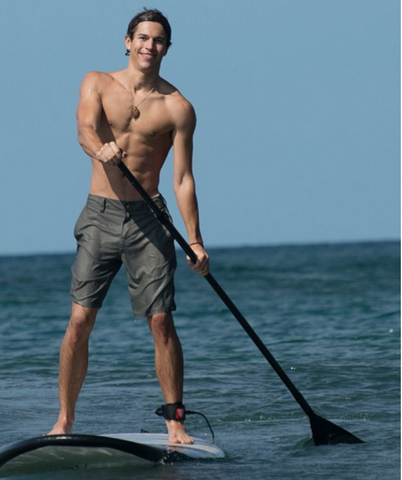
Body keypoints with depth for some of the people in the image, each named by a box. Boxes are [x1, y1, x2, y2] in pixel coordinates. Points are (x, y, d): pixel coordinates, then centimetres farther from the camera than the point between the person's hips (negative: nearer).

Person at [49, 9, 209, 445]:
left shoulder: (176, 107, 1)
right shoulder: (97, 84, 5)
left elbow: (183, 179, -1)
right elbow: (85, 128, -15)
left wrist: (195, 240, -9)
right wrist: (100, 149, -39)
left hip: (147, 219, -1)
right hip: (99, 215, 1)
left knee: (161, 321, -7)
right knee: (80, 319, -4)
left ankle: (174, 422, 1)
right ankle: (64, 421, 4)